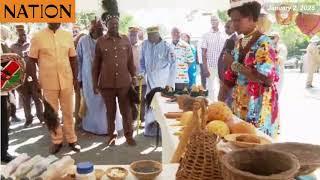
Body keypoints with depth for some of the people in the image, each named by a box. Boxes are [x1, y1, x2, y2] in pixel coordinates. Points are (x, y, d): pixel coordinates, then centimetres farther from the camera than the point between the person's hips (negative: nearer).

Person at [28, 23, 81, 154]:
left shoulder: (67, 35, 3)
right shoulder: (38, 37, -4)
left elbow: (73, 58, 8)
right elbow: (31, 60, -1)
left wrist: (75, 78, 4)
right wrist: (35, 81, -5)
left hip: (67, 81, 1)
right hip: (48, 82, -1)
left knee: (68, 112, 10)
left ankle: (71, 139, 23)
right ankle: (56, 140, 24)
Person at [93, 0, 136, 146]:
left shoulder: (126, 40, 4)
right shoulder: (100, 41, 1)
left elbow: (130, 61, 9)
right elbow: (96, 64, 4)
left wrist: (133, 77, 8)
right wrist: (95, 83, 2)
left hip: (124, 83, 1)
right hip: (106, 84, -1)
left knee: (126, 110, 8)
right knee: (110, 111, 12)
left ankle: (129, 135, 23)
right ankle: (111, 135, 27)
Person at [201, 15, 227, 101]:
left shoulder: (223, 36, 6)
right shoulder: (206, 35, 0)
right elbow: (203, 53, -3)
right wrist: (205, 68, -11)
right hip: (210, 66, -2)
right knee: (211, 88, 3)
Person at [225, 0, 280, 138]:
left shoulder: (263, 43, -14)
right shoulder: (239, 43, 8)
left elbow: (265, 78, -24)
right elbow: (232, 76, 12)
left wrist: (236, 66, -17)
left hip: (258, 105, -7)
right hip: (240, 104, 7)